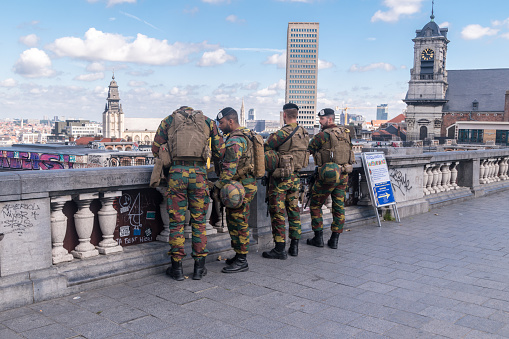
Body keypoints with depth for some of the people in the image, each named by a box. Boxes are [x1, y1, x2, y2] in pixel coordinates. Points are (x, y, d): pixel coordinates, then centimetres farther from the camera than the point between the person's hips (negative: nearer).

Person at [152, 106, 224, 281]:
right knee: (198, 221, 10)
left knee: (176, 221, 7)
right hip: (199, 174, 1)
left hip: (176, 173, 0)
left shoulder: (169, 120, 16)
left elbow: (156, 149, 14)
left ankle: (177, 267, 12)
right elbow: (220, 151, 15)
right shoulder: (207, 121, 17)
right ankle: (199, 266, 14)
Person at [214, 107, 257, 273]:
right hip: (247, 184, 10)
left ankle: (241, 261, 3)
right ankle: (239, 256, 26)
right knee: (234, 221, 17)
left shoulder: (234, 140, -18)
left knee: (238, 223, -4)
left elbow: (229, 169, -22)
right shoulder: (246, 135, 15)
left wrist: (218, 186, -15)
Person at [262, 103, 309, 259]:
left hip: (280, 178, -7)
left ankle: (280, 248, 2)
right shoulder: (304, 134, 5)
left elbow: (264, 150, -12)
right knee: (293, 210, 14)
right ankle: (294, 246, 19)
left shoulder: (281, 134, -18)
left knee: (278, 212, -1)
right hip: (295, 177, 7)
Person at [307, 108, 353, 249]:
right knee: (339, 207, 10)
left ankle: (318, 238, 10)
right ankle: (334, 239, 13)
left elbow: (308, 150, -6)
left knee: (315, 205, 8)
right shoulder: (345, 133, 9)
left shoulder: (323, 135, -11)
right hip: (343, 175, 6)